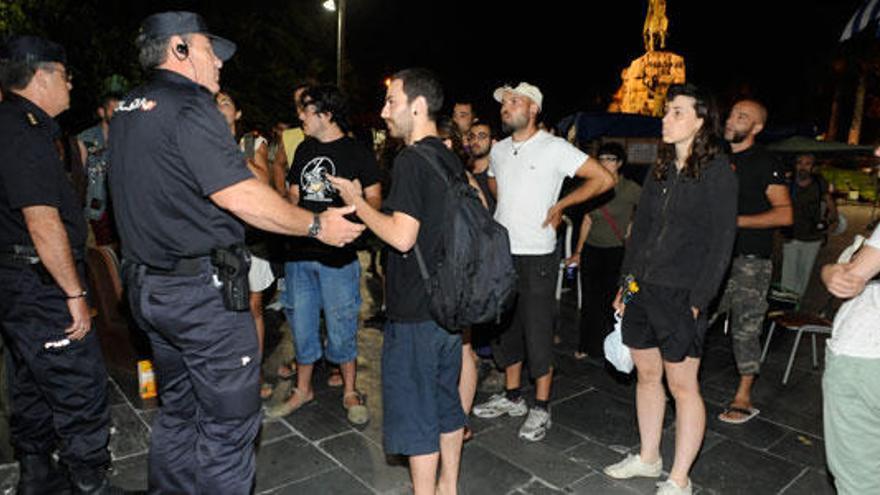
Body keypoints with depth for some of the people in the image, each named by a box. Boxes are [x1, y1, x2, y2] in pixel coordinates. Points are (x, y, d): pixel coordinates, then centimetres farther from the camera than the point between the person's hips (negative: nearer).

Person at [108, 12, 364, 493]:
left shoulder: (127, 110, 13)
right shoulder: (189, 107, -15)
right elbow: (240, 196, -23)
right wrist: (318, 225, -14)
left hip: (150, 286, 10)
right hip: (203, 290, -9)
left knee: (177, 412, 22)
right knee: (229, 422, 3)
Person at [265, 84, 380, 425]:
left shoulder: (357, 152, -4)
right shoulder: (304, 150, 13)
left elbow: (374, 200, -6)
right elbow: (294, 196, 19)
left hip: (338, 256, -5)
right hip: (300, 253, 6)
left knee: (341, 329, 4)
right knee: (302, 326, 14)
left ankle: (350, 393, 23)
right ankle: (303, 390, 31)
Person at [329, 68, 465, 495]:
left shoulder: (411, 160, -17)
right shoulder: (451, 160, 10)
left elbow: (402, 236, -24)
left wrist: (357, 202, -11)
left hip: (415, 312, -9)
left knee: (415, 411, 5)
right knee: (446, 399, 20)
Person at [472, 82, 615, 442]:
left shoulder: (555, 149, -9)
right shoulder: (498, 150, 10)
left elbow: (604, 179, -10)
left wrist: (560, 204, -8)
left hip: (536, 256, -6)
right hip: (501, 253, 7)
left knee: (538, 333, 1)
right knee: (504, 328, 15)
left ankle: (541, 408, 16)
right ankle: (512, 397, 31)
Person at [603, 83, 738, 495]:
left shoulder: (717, 172, -7)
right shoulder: (660, 170, 13)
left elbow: (721, 242, -11)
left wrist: (697, 300, -15)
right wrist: (626, 282, 11)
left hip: (680, 295, -7)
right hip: (641, 290, 7)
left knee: (682, 386, 4)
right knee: (647, 375, 16)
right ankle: (648, 458, 34)